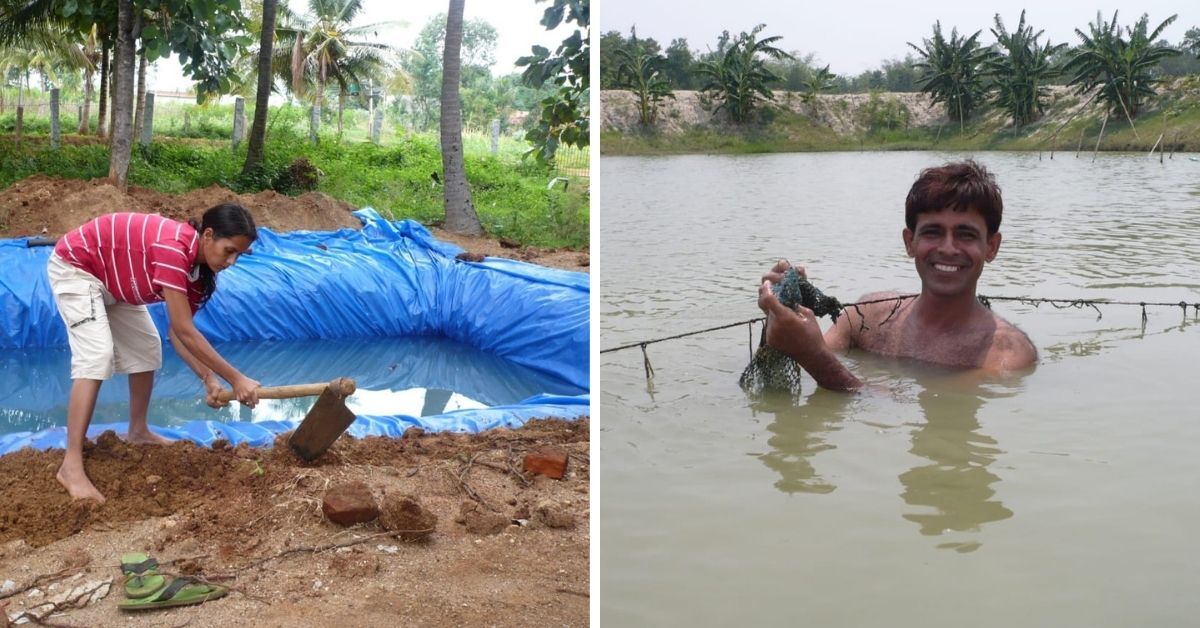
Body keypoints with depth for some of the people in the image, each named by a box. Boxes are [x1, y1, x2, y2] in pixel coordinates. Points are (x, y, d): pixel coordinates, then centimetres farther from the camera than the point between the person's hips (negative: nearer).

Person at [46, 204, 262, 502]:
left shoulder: (198, 267, -8)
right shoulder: (172, 248, -37)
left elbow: (178, 332, -4)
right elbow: (184, 331, -36)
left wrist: (209, 378, -17)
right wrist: (236, 379, -33)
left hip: (112, 278, 10)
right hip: (75, 267, -10)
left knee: (146, 347, 12)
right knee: (97, 356, -21)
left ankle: (138, 432, 28)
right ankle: (71, 465, -22)